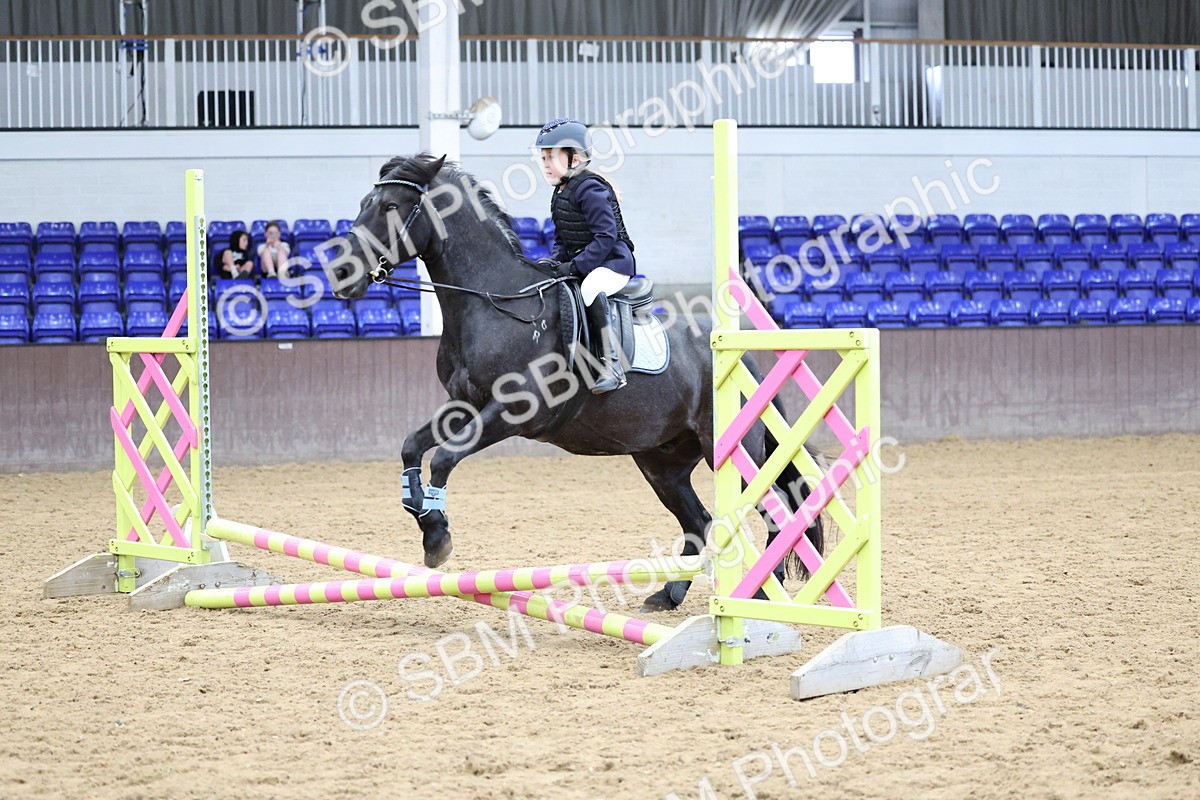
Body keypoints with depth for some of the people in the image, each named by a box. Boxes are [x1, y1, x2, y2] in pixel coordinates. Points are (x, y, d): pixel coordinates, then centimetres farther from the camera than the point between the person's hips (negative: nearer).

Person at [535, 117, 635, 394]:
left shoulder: (590, 190, -15)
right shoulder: (560, 194, 14)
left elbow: (605, 236, -22)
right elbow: (561, 239, 21)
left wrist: (576, 267, -26)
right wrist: (555, 263, 1)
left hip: (613, 261, -10)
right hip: (576, 264, 10)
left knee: (590, 288, -38)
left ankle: (612, 365, -41)